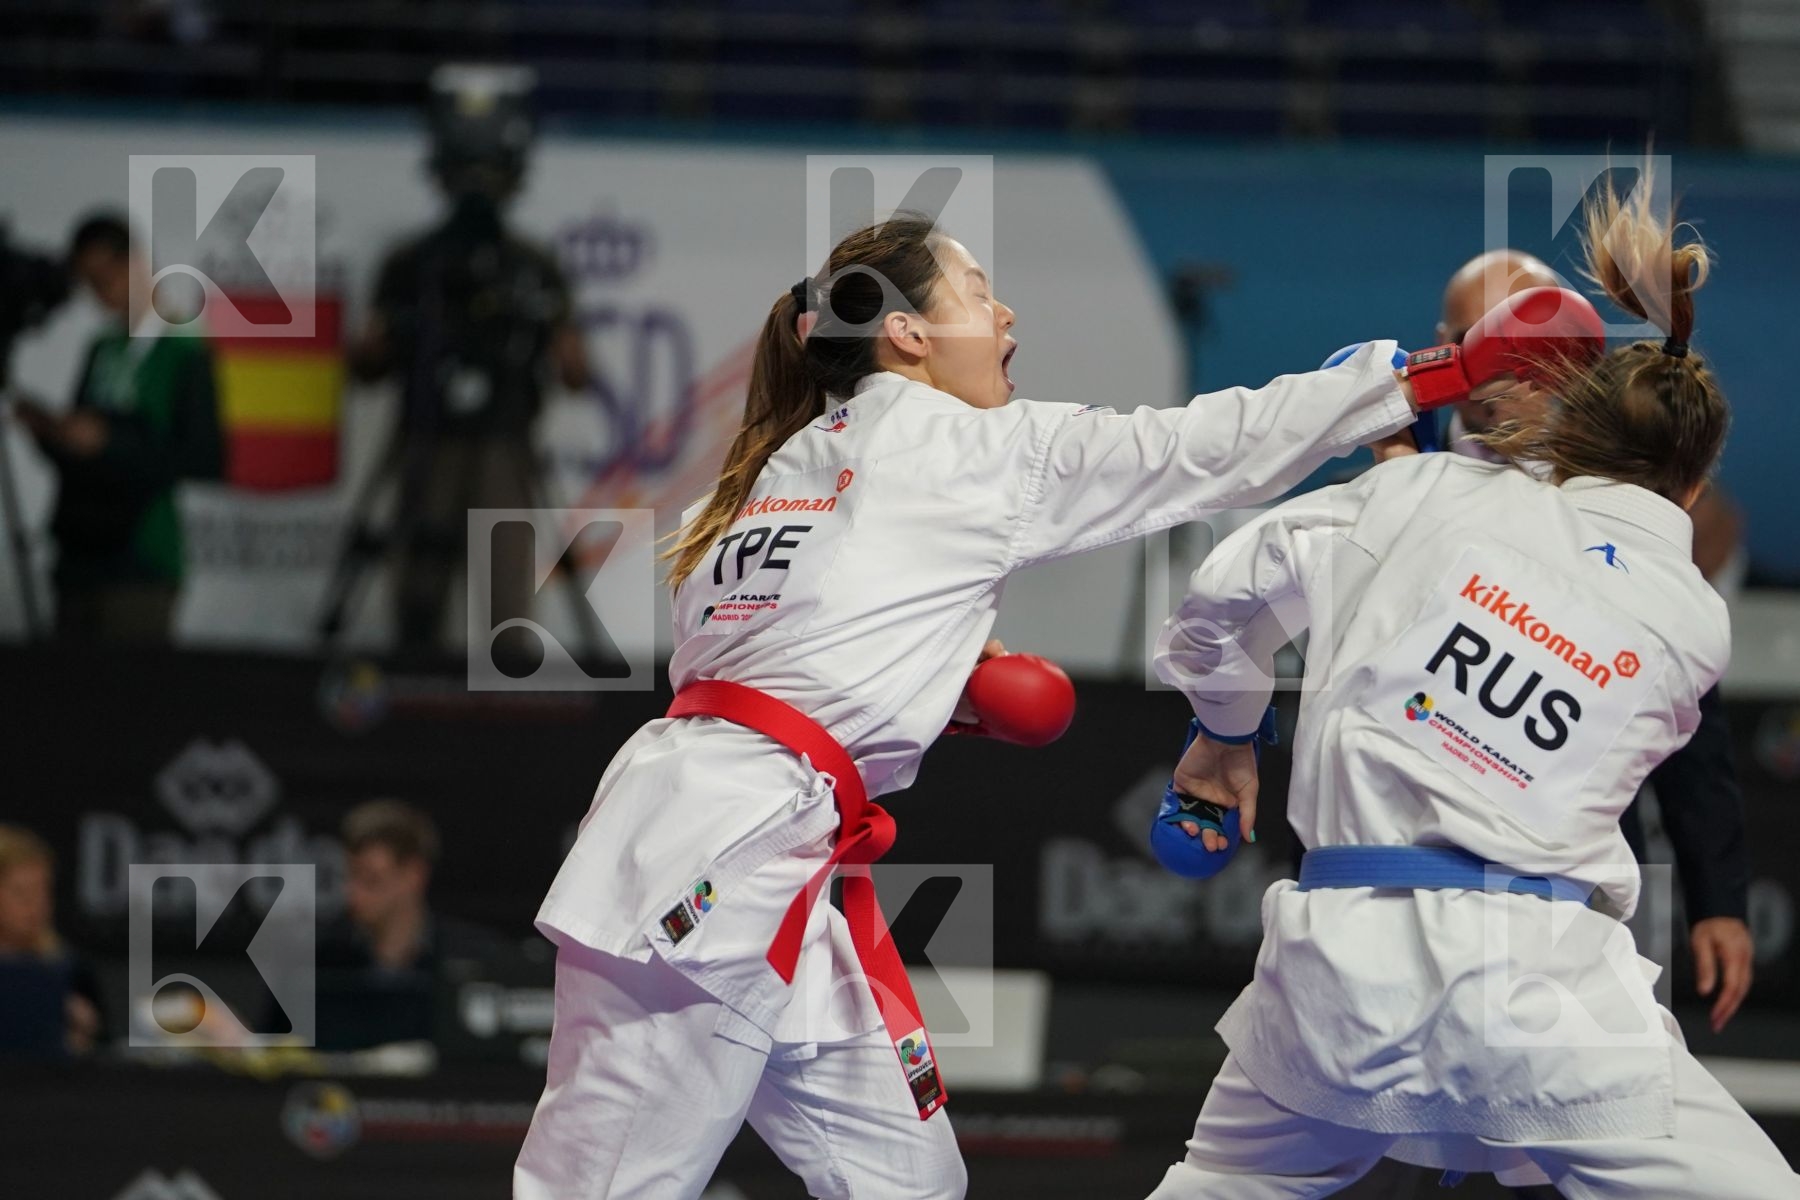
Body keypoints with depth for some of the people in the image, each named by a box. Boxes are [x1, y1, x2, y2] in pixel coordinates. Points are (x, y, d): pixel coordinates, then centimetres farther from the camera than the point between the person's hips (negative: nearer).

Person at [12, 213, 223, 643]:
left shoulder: (183, 352, -5)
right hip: (80, 557, 6)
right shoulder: (103, 350, 15)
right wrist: (47, 430, 1)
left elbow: (205, 461, -12)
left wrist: (107, 442, -16)